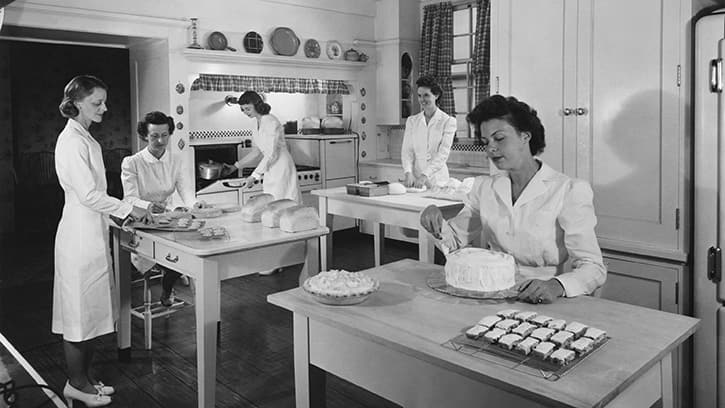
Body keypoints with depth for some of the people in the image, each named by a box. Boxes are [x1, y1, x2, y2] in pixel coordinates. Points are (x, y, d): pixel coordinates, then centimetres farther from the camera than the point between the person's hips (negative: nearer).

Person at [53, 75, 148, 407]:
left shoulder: (85, 139, 14)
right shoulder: (71, 141, -16)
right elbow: (88, 195, -19)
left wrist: (118, 214, 12)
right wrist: (127, 209, -12)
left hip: (93, 232, 10)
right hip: (80, 233, -10)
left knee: (90, 307, 14)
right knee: (79, 308, 1)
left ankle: (86, 376, 26)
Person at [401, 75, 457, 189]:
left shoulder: (448, 121, -1)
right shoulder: (412, 121, 10)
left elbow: (443, 154, -10)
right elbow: (407, 151, 3)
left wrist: (424, 175, -21)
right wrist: (408, 173, -14)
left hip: (437, 181, -2)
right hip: (414, 180, 3)